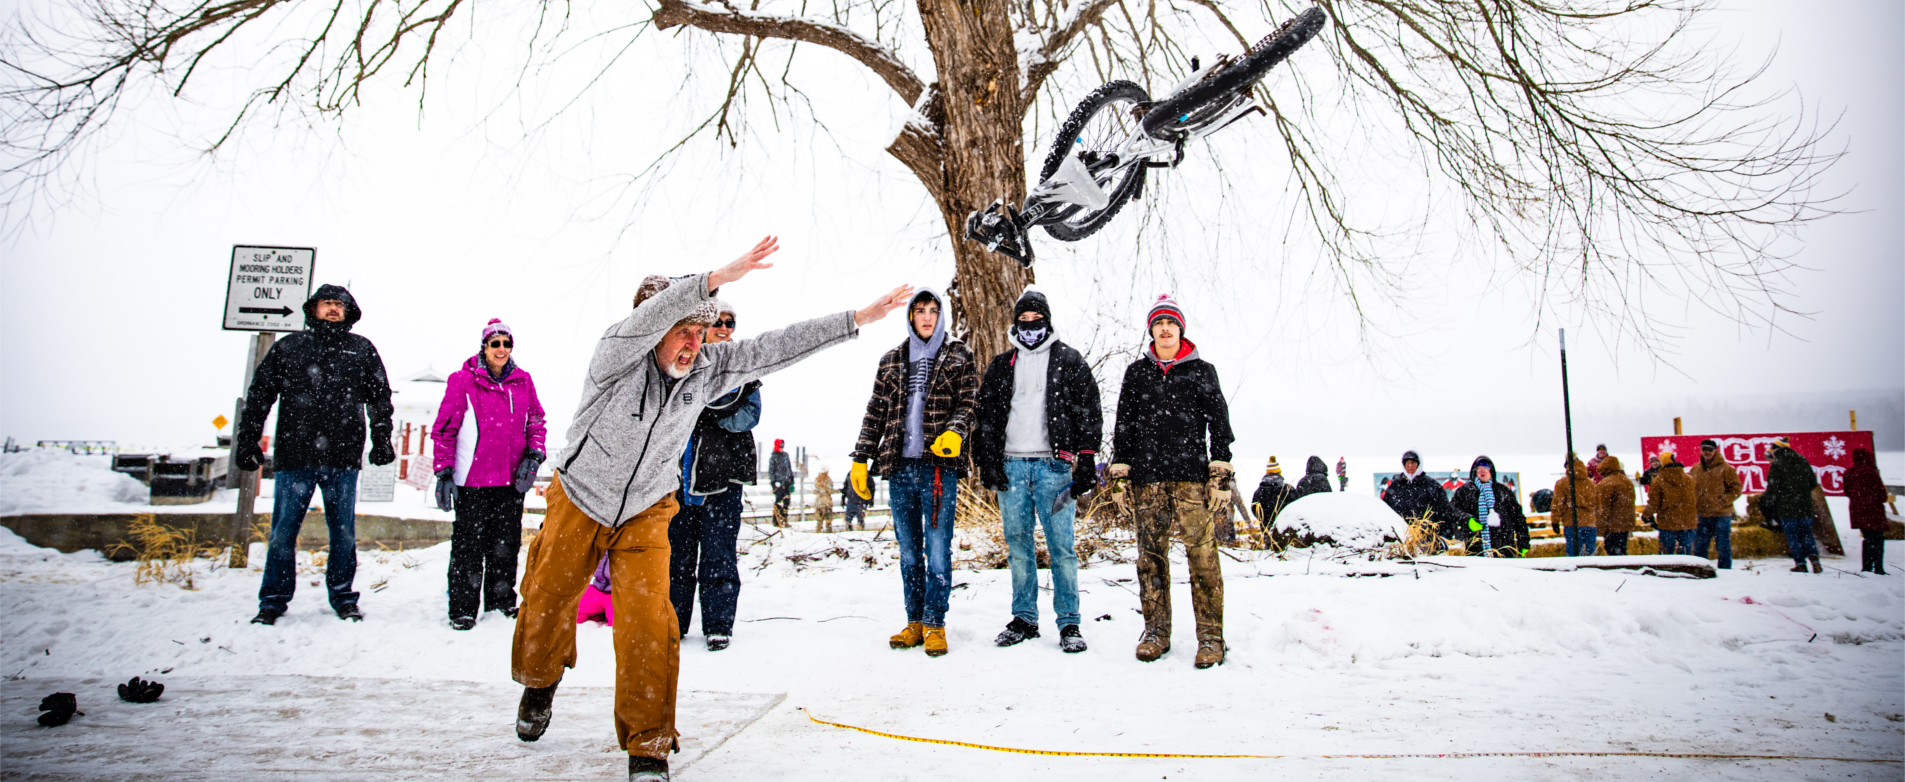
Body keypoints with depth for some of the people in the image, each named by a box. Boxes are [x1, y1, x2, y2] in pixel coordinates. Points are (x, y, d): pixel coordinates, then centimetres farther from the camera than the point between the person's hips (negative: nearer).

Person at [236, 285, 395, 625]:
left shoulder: (362, 350, 14)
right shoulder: (288, 347, 13)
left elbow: (380, 397, 13)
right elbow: (260, 393, 12)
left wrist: (381, 438, 3)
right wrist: (248, 438, 5)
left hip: (343, 457, 0)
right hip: (294, 455, 0)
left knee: (344, 530, 4)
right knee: (283, 530, 1)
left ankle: (343, 596, 15)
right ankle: (273, 600, 12)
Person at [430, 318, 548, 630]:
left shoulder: (523, 381, 8)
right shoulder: (462, 380, -3)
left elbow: (536, 421, 15)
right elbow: (444, 428, -2)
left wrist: (533, 455, 0)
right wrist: (444, 472, -7)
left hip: (512, 479, 4)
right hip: (472, 479, -4)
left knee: (507, 544, 11)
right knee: (469, 544, 0)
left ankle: (502, 599, 25)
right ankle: (462, 608, 9)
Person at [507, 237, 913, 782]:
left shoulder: (707, 368, -14)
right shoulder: (617, 358, -25)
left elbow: (777, 347, -17)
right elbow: (649, 318, -46)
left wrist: (859, 319, -21)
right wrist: (719, 278, -60)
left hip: (646, 512, 1)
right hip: (578, 504, -1)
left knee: (649, 623, -12)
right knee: (547, 601, 15)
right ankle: (540, 683, 48)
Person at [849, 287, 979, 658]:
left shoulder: (959, 357, 9)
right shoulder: (892, 361, 17)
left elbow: (968, 402, 2)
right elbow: (876, 412, 15)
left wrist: (954, 433, -18)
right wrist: (860, 459, 9)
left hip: (940, 465, -3)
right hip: (899, 466, 3)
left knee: (937, 549, -5)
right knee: (909, 551, 8)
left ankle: (935, 624, 5)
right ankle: (915, 622, 16)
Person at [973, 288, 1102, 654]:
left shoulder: (1070, 361, 7)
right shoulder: (1001, 366, 16)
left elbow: (1088, 414, 3)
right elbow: (986, 415, 15)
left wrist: (1086, 463, -5)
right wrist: (987, 462, 5)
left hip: (1053, 465, -3)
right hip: (1011, 464, 3)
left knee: (1061, 546, -5)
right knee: (1017, 546, 7)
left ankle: (1069, 623, 3)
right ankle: (1024, 619, 16)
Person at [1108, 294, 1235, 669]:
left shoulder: (1201, 370, 8)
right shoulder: (1137, 372, 14)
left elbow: (1220, 422, 5)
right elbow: (1124, 424, 15)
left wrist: (1221, 474, -2)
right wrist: (1120, 469, 7)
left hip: (1192, 474, -2)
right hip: (1147, 477, 3)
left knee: (1202, 554, -8)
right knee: (1151, 554, 4)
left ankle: (1210, 637, -1)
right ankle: (1156, 631, 15)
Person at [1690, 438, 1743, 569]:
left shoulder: (1725, 469, -3)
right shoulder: (1695, 470, 10)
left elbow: (1736, 489, -5)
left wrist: (1722, 501, -15)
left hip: (1721, 515, -4)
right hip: (1702, 515, 4)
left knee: (1723, 547, 3)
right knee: (1699, 547, 9)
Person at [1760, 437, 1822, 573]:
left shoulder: (1776, 465, -10)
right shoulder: (1803, 461, 7)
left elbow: (1773, 488, -13)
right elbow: (1813, 483, 14)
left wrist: (1767, 505, -3)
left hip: (1786, 507, -5)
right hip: (1805, 506, 5)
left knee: (1793, 536, 4)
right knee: (1807, 534, 16)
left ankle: (1800, 564, 0)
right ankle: (1814, 557, -4)